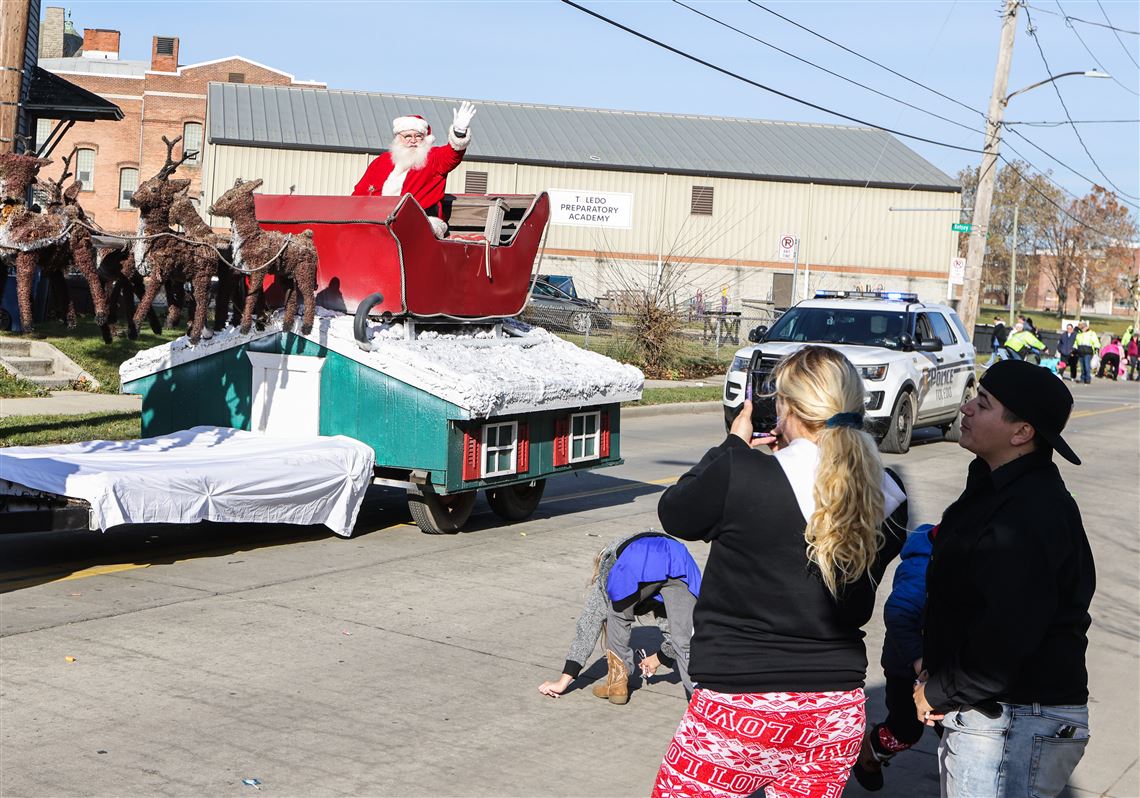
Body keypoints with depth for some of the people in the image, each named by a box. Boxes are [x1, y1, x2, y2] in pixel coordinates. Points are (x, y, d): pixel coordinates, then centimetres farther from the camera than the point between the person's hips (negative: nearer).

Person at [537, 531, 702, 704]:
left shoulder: (606, 572, 42)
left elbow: (587, 626, 38)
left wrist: (564, 680, 37)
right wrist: (660, 657, 60)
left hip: (636, 565, -2)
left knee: (619, 616, 27)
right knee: (685, 641, -2)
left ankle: (617, 683, 23)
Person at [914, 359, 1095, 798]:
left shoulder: (1031, 516, -25)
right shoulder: (998, 488, 10)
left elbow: (1006, 640, -27)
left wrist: (938, 693, -13)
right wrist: (934, 672, 6)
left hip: (1015, 726, -10)